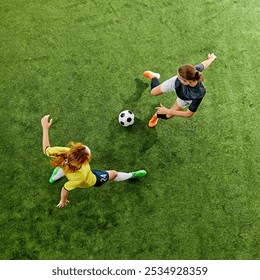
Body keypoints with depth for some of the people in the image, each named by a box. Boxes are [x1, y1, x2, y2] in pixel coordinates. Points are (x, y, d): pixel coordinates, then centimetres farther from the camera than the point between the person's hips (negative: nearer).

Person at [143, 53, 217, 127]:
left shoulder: (199, 94, -50)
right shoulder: (194, 70, -43)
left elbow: (189, 114, -33)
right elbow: (204, 64, -17)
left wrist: (168, 111, -32)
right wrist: (211, 58, 9)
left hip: (185, 99, -2)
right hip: (175, 83, 2)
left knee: (168, 116, 15)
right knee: (154, 92, 22)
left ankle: (157, 115, 53)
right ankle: (154, 76, 57)